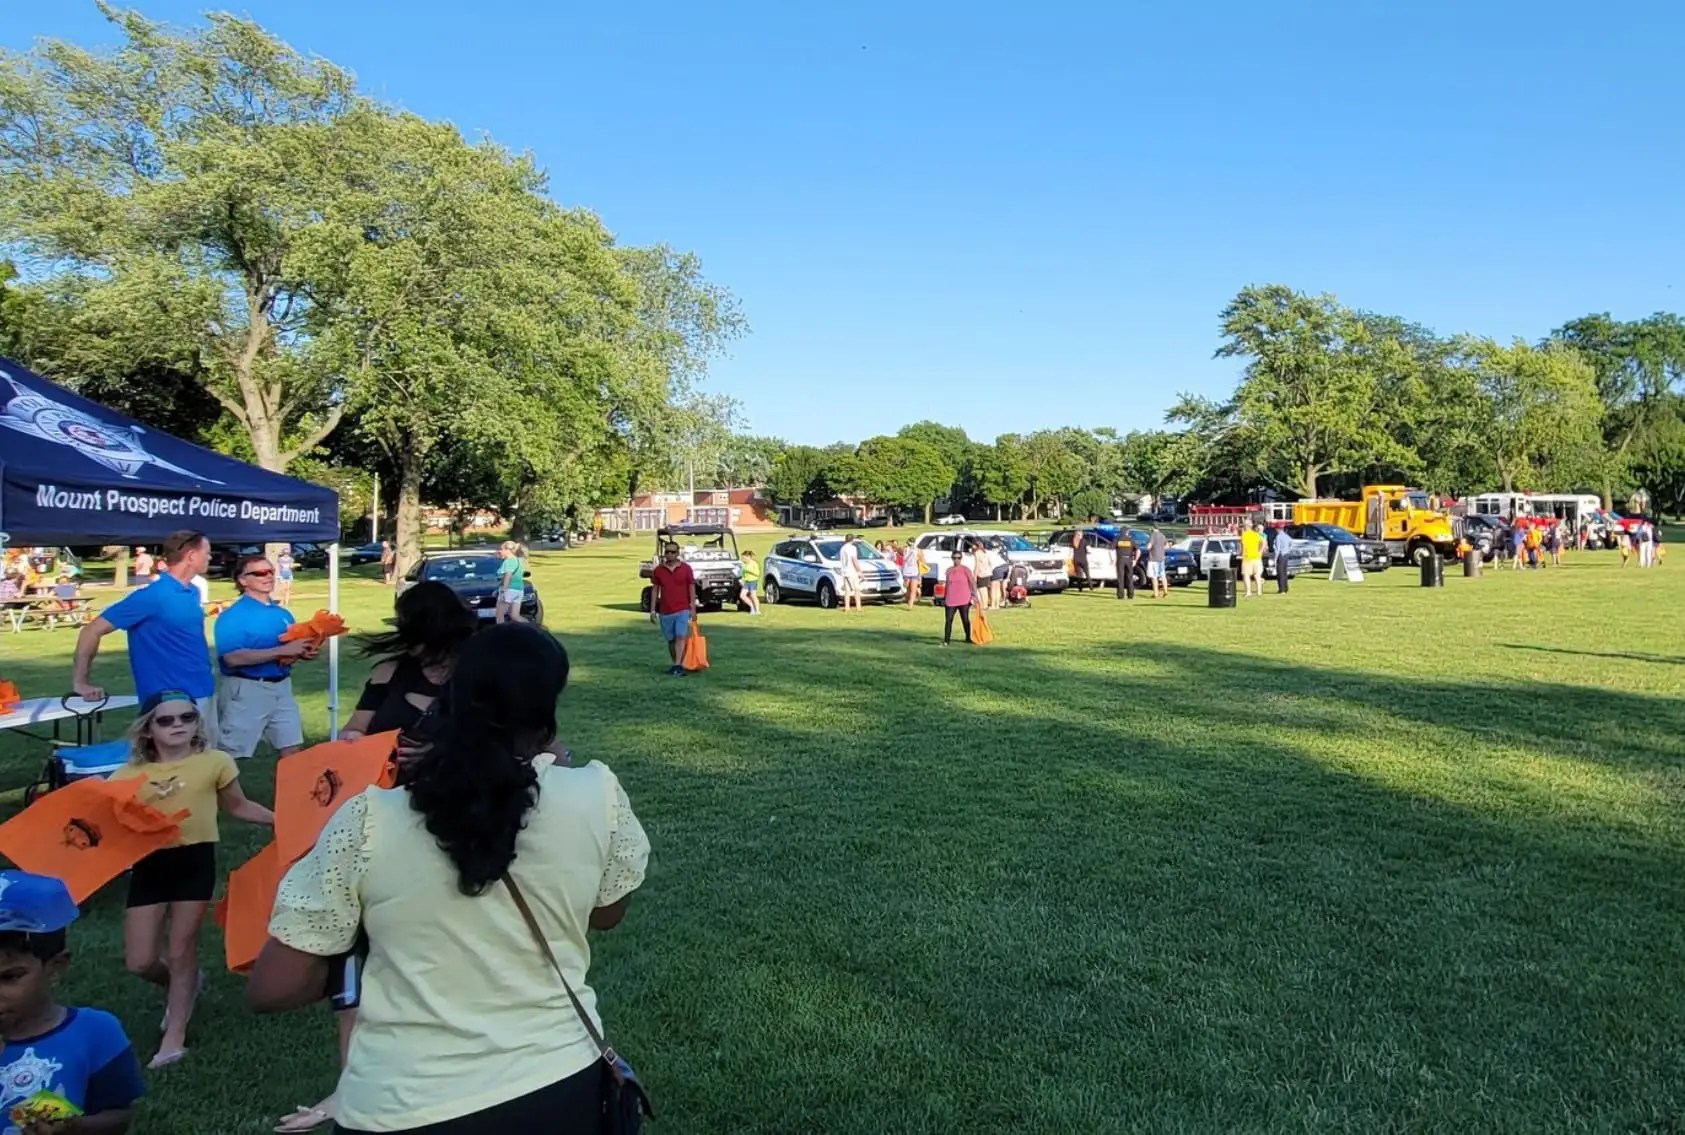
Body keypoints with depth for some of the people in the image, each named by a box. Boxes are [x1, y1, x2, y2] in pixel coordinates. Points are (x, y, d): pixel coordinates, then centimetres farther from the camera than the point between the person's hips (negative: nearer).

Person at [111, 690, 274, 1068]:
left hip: (194, 860, -2)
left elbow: (238, 807, 10)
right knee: (140, 962, 4)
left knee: (181, 950, 5)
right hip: (148, 864, 2)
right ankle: (185, 985, 38)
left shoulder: (214, 762, 0)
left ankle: (174, 1037, 22)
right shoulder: (130, 775, 2)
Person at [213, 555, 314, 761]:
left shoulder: (283, 614, 11)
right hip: (246, 689, -7)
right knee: (230, 755, 1)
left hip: (282, 687, 7)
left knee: (292, 749, 9)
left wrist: (300, 653, -3)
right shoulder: (233, 616, -12)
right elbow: (233, 658, -24)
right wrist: (282, 651, -24)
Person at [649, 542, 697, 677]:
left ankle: (678, 666, -18)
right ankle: (676, 664, 24)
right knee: (671, 640, 11)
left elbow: (692, 589, 1)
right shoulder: (658, 570, 4)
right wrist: (652, 610, 4)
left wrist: (693, 609, -3)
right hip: (665, 612, 3)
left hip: (682, 610, -3)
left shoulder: (686, 568, -1)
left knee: (680, 637, -14)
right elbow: (655, 590, 8)